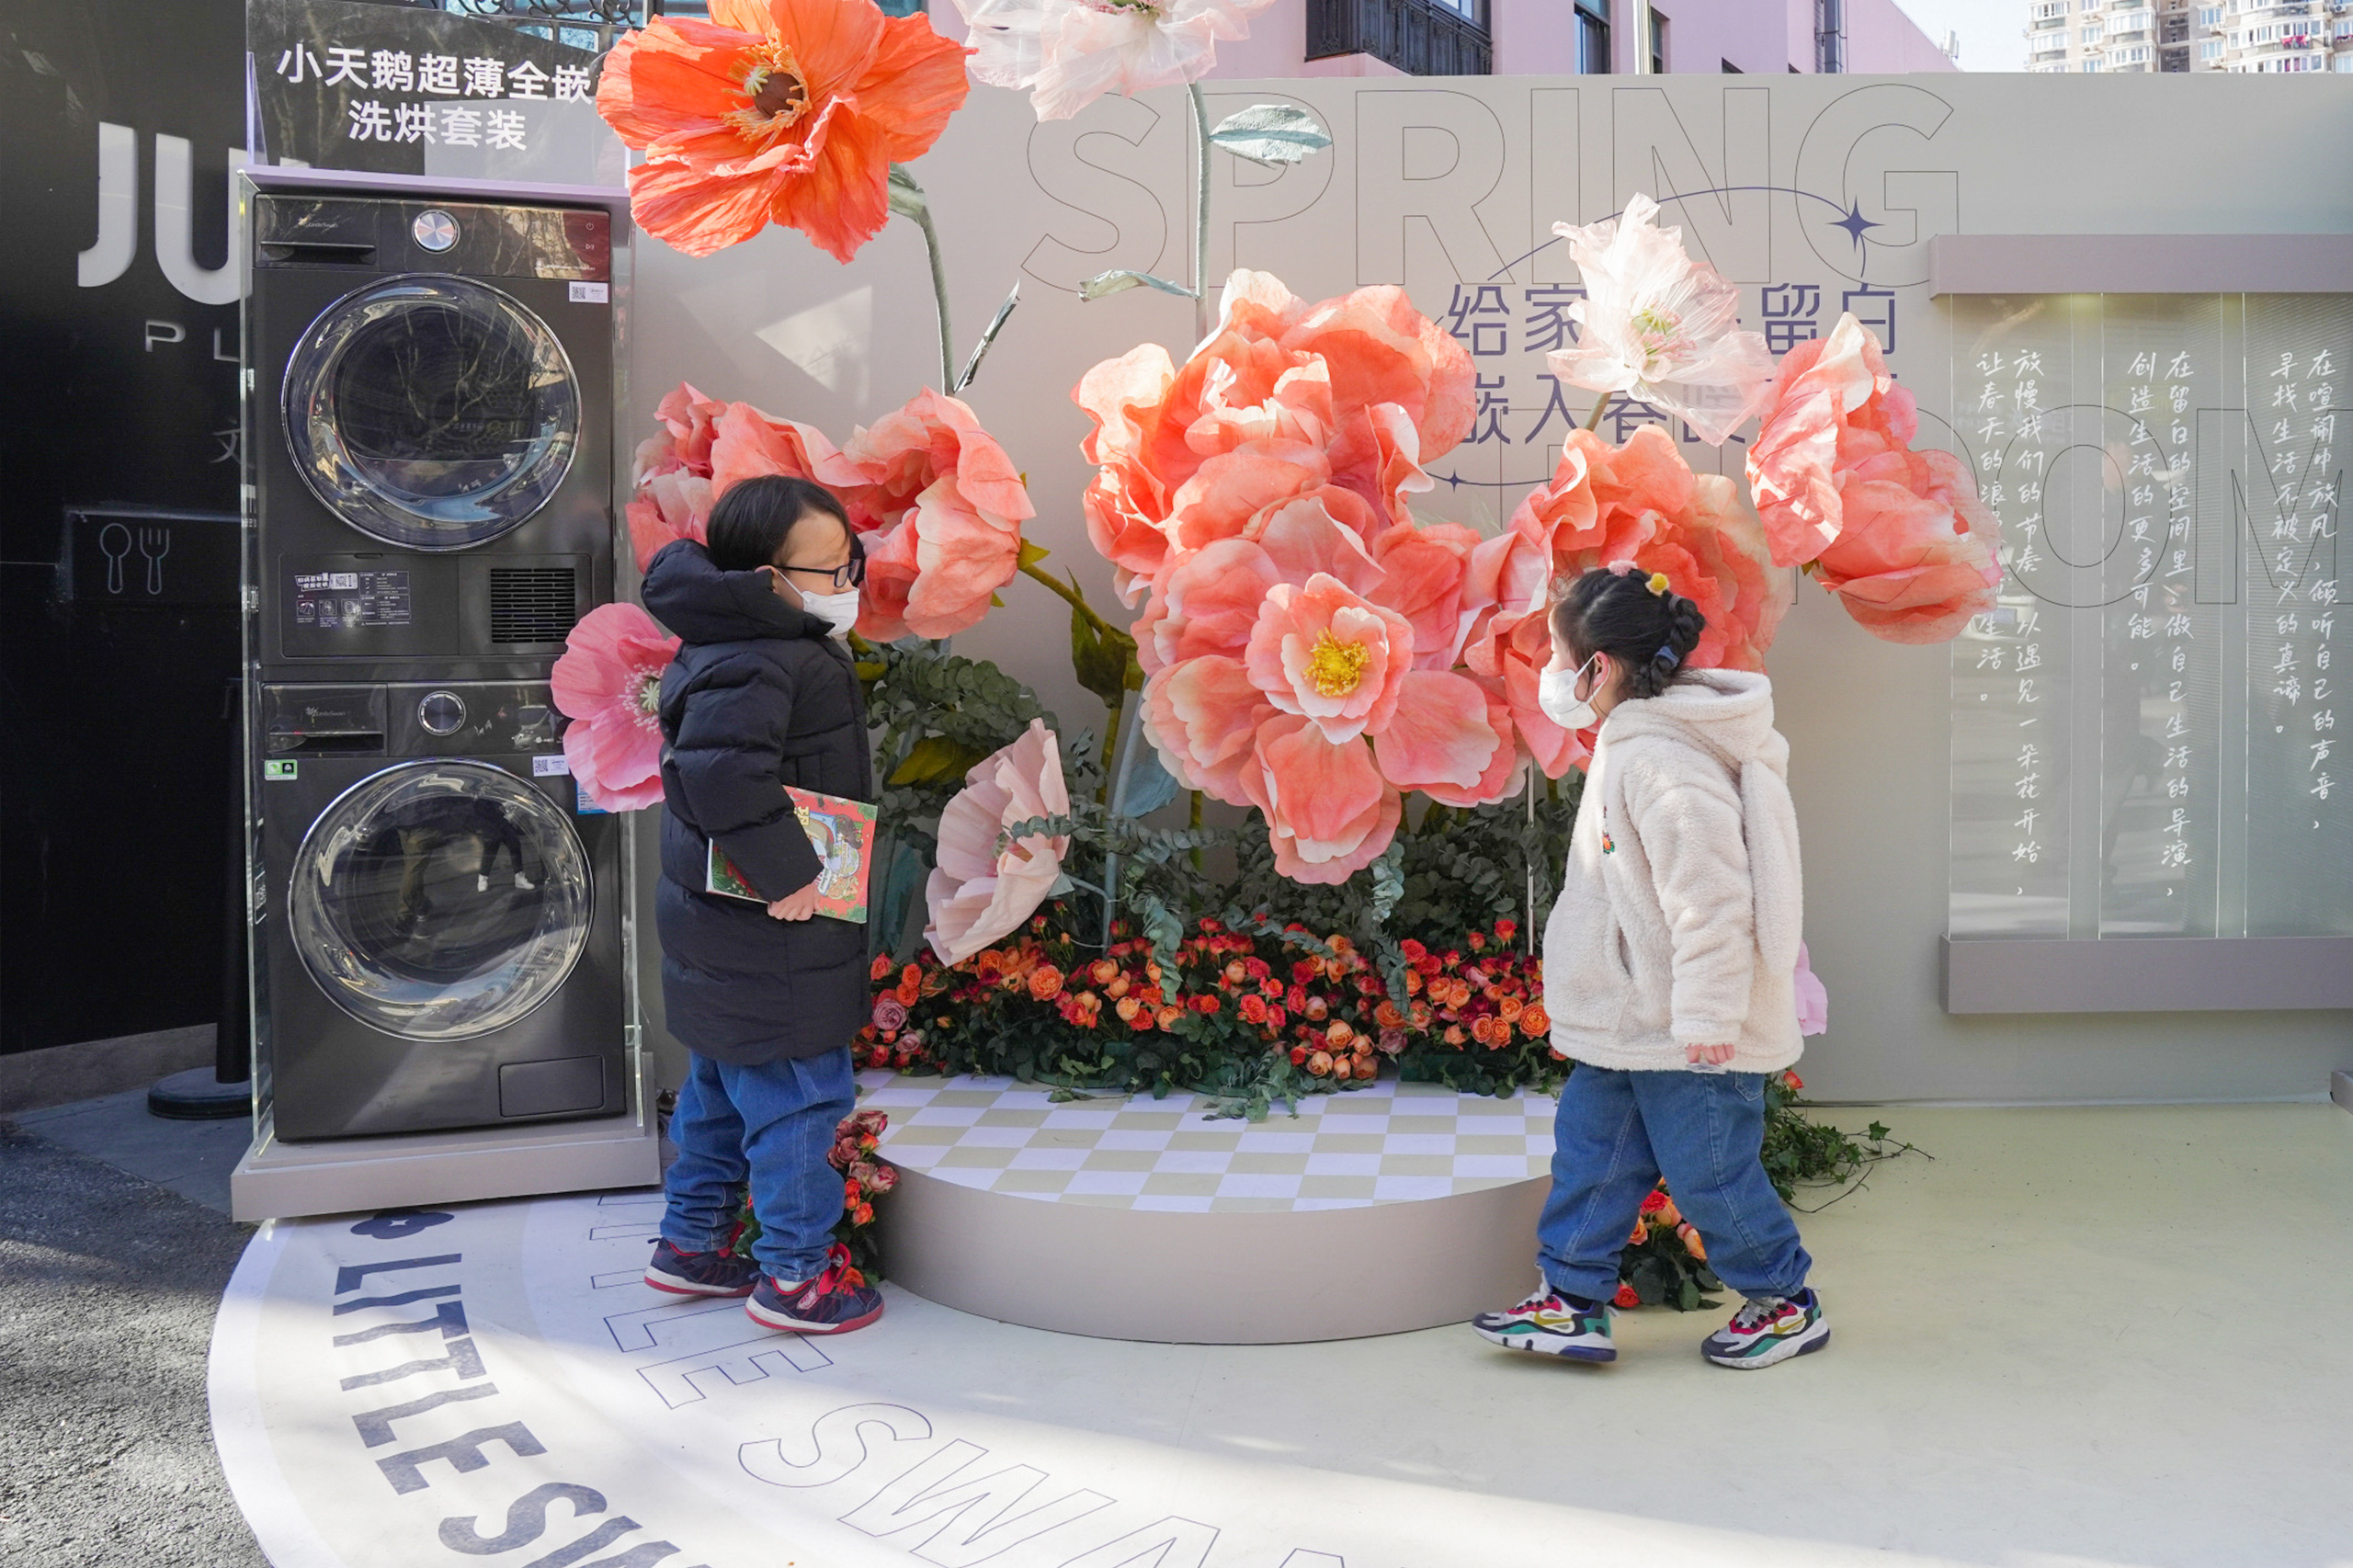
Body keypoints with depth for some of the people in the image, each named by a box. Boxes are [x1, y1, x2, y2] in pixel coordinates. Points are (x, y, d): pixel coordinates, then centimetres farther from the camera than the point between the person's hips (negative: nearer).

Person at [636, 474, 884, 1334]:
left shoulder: (726, 644, 7)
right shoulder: (757, 667, -25)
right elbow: (719, 770, -38)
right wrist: (790, 872, -31)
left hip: (722, 930, 11)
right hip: (772, 941, -11)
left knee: (721, 1088, 23)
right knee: (799, 1099, 2)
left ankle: (691, 1243, 37)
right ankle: (794, 1276, 15)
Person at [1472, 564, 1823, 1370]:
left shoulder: (1663, 763, -24)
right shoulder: (1632, 740, 10)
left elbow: (1709, 897, -27)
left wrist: (1707, 1015, -25)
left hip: (1685, 1034, -10)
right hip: (1634, 1021, 10)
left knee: (1707, 1170, 5)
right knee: (1590, 1145, 12)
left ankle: (1787, 1303, 26)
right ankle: (1571, 1301, 21)